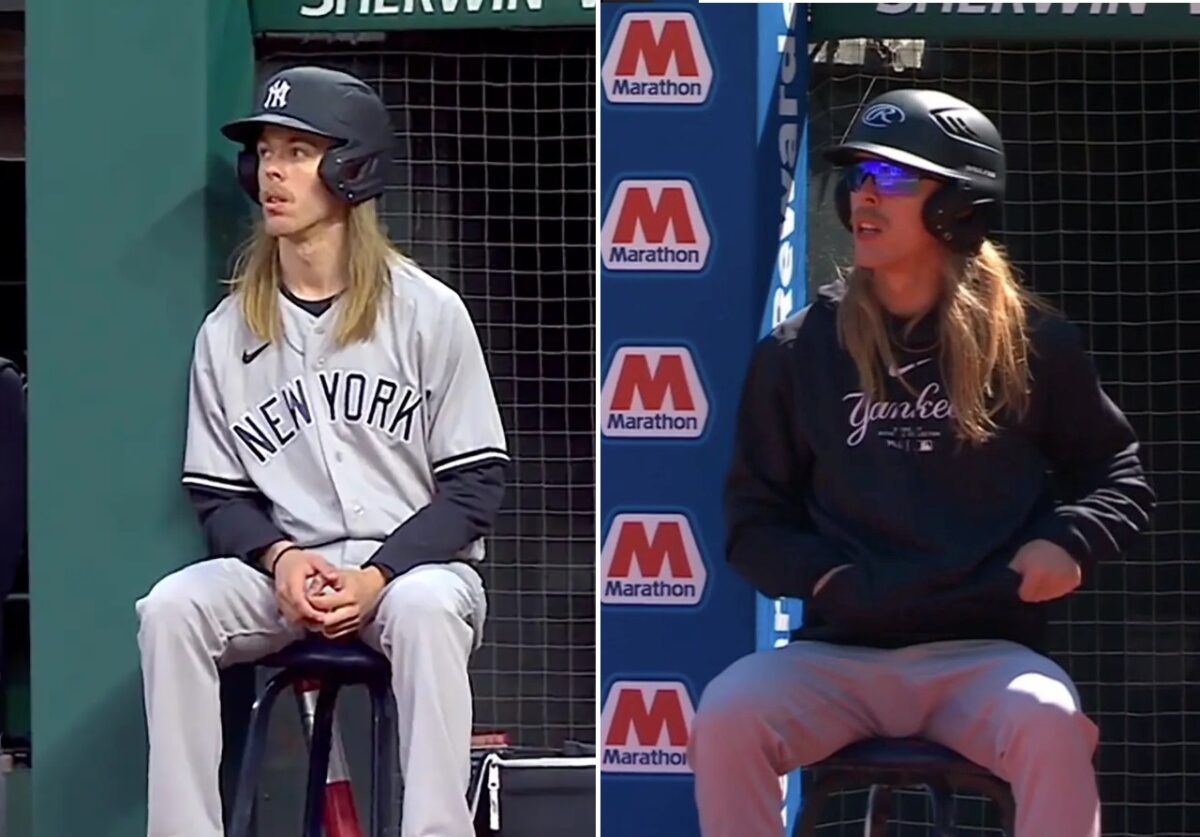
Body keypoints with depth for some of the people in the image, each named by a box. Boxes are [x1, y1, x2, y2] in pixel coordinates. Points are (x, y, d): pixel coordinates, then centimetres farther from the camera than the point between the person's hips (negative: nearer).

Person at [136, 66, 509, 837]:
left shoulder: (427, 311, -2)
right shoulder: (228, 332, 7)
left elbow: (477, 484, -3)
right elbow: (218, 494, 10)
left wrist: (378, 575, -17)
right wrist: (280, 556, -13)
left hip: (413, 565, -3)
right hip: (283, 573, 3)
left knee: (422, 609, -38)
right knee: (170, 609, -26)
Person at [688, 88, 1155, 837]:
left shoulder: (1034, 345, 4)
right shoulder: (798, 352, 7)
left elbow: (1120, 474, 15)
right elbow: (755, 521, 12)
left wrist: (1068, 540, -6)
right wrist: (826, 577, -7)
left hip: (986, 652, -1)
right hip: (839, 654, 2)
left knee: (1050, 724, -34)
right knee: (728, 714, -28)